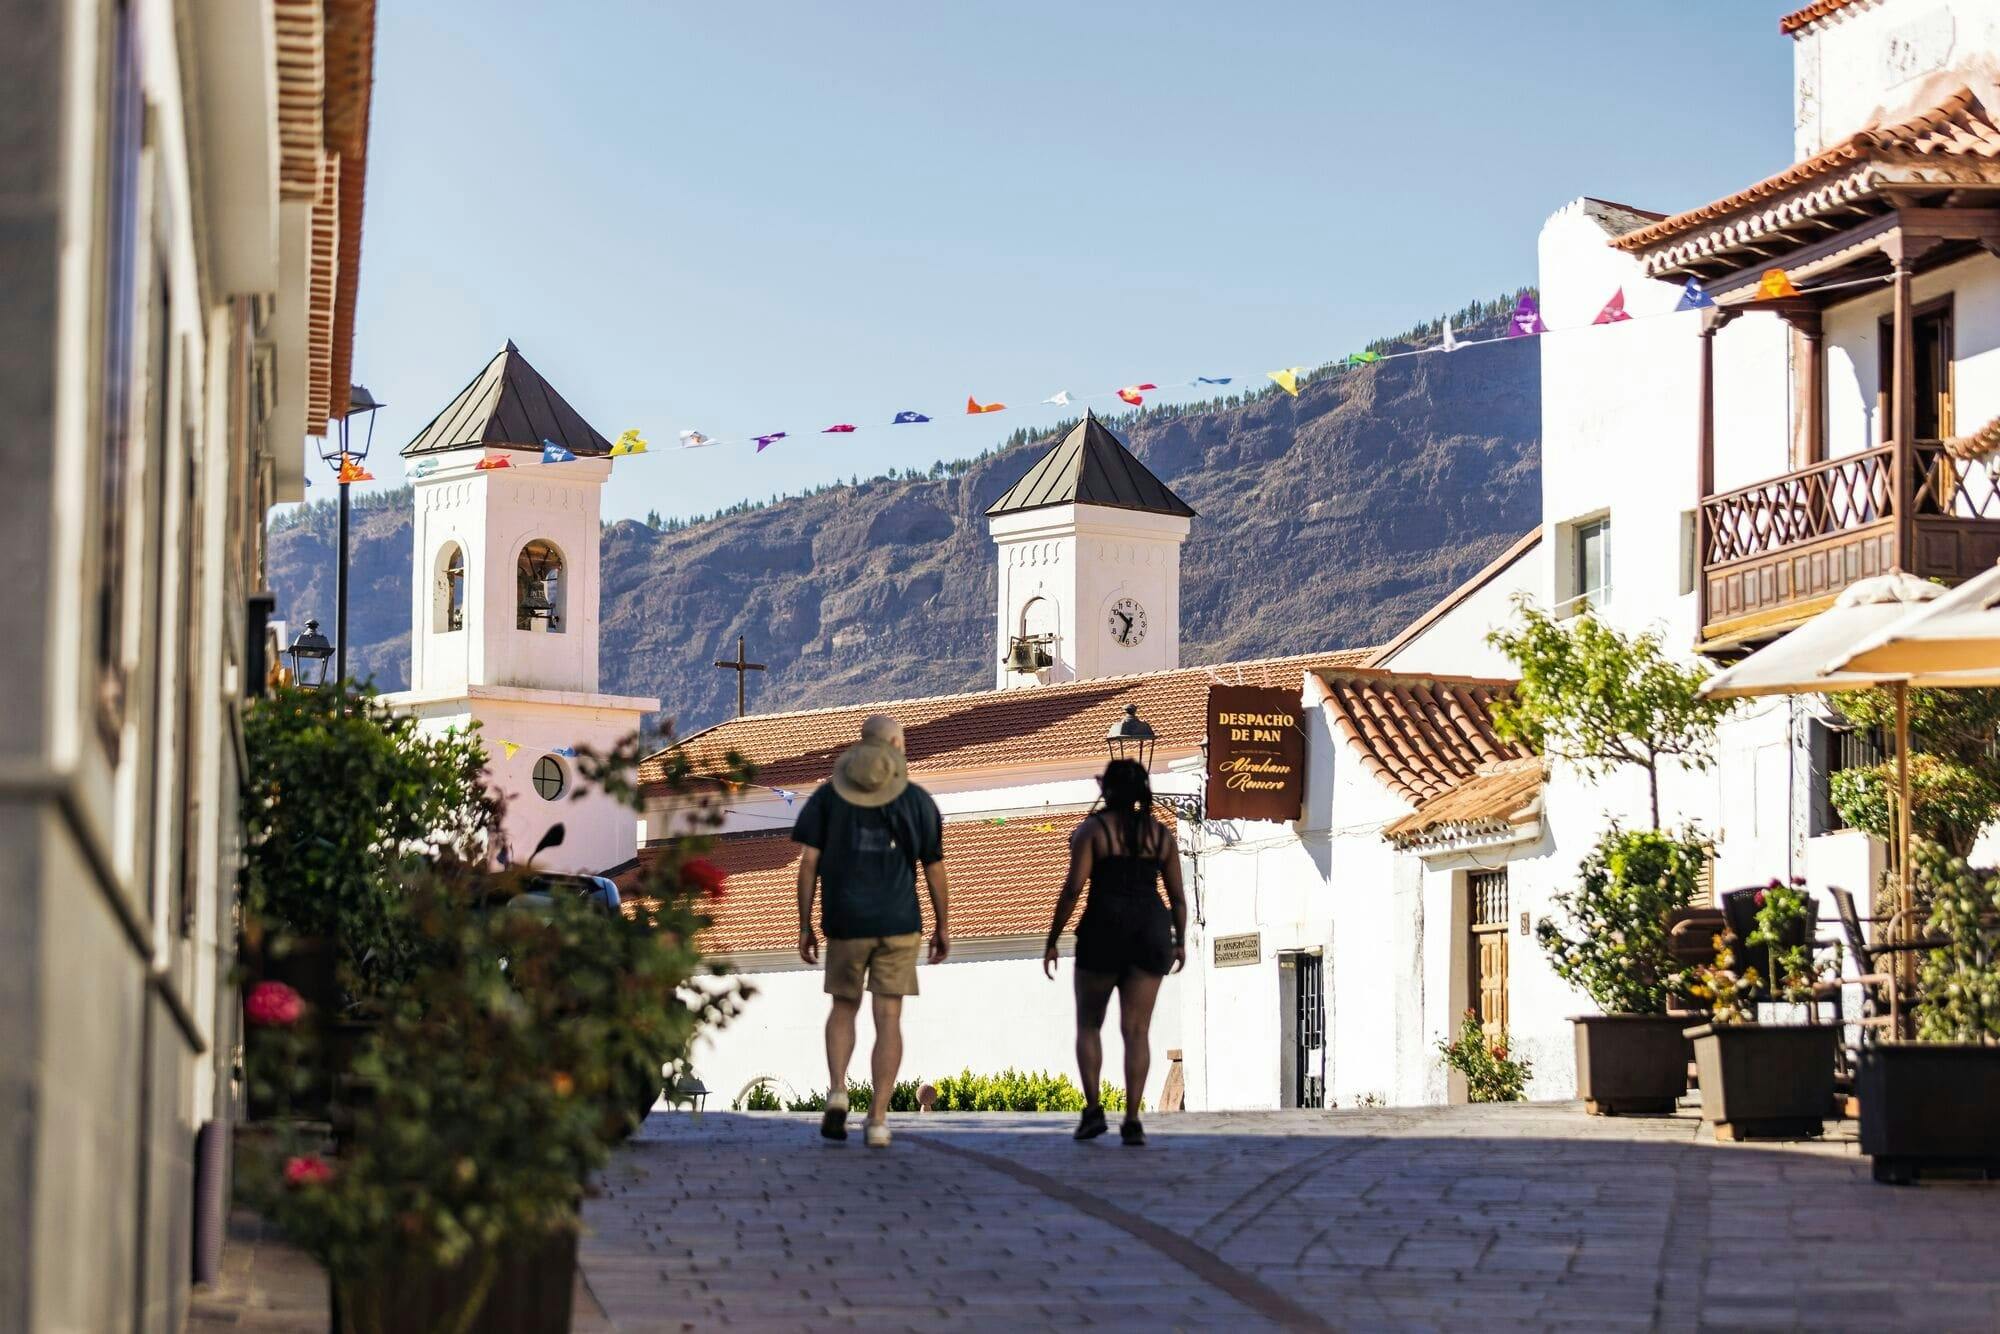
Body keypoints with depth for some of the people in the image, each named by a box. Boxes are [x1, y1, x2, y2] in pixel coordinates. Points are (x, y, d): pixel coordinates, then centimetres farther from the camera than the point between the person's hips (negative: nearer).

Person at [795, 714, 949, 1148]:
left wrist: (805, 925, 3)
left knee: (844, 1008, 19)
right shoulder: (917, 800, 1)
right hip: (899, 923, -1)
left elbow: (809, 861, -2)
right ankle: (878, 1119, -4)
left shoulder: (829, 795, 2)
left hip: (845, 922, 1)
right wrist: (942, 925, 13)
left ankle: (837, 1090, -3)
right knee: (888, 1019, 2)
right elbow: (933, 867, 3)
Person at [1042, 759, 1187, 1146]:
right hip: (1150, 933, 3)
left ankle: (1094, 1109, -1)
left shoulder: (1092, 829, -3)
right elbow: (1178, 895, 8)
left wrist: (1052, 940, -2)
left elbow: (1073, 889, -9)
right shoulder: (1161, 834, 7)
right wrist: (1181, 941, 21)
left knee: (1088, 1022, 13)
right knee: (1136, 1030, 2)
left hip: (1104, 929, -3)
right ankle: (1132, 1120, -9)